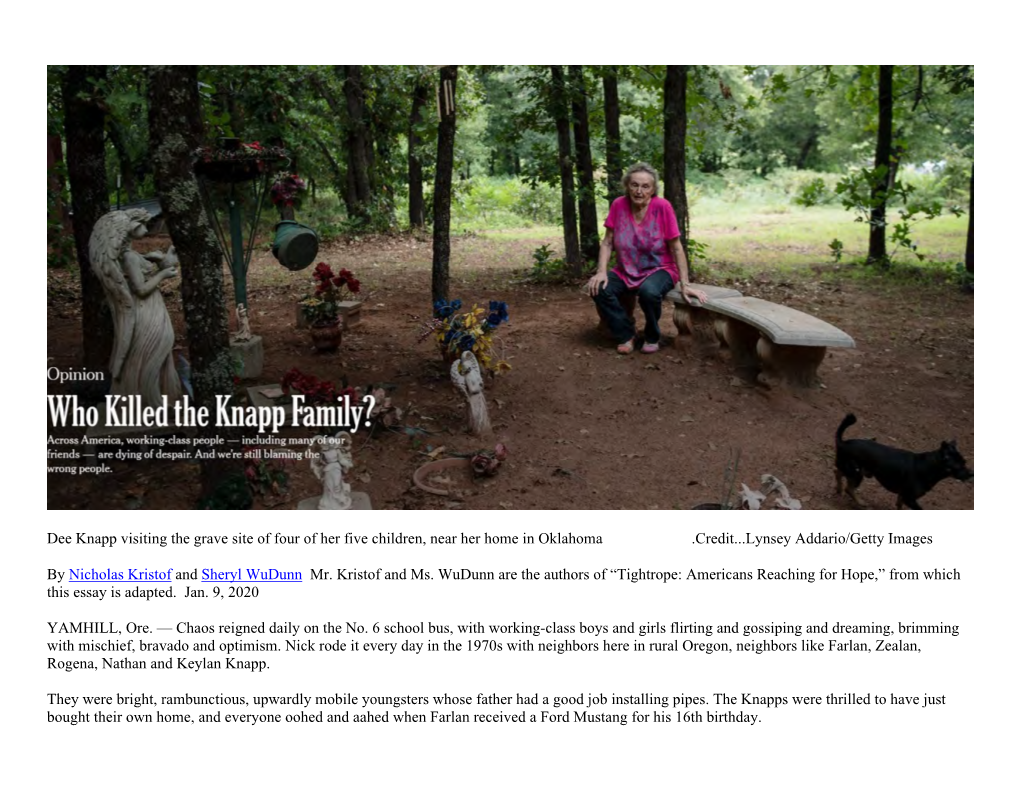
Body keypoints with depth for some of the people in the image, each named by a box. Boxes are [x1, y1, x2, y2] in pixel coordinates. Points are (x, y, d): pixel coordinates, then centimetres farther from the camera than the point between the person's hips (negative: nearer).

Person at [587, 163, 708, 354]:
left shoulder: (662, 207, -16)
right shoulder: (618, 205, -9)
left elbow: (676, 248, -12)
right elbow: (607, 243, -4)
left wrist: (685, 284, -15)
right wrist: (602, 271, -20)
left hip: (659, 270, -3)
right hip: (626, 271, 3)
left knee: (649, 292, -36)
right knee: (598, 289, -24)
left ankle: (652, 337, -6)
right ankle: (626, 335, -3)